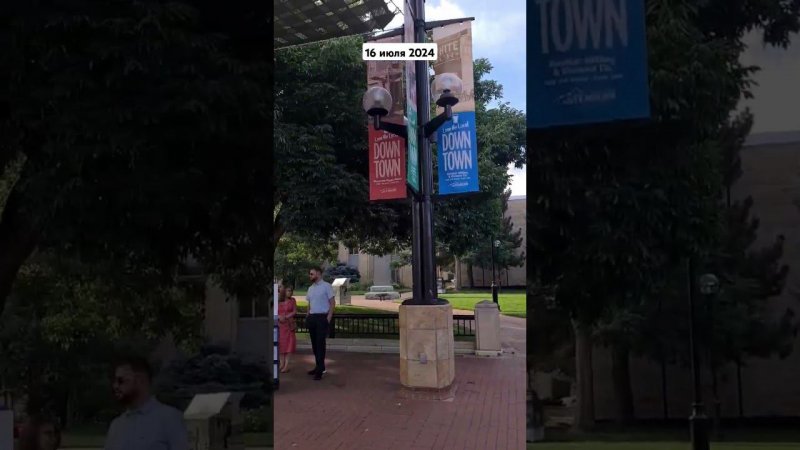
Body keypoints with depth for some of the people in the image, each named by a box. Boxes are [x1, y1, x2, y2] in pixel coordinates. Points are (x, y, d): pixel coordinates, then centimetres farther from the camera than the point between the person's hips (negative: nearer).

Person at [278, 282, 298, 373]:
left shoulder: (292, 300, 2)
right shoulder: (278, 301, 2)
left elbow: (294, 312, -2)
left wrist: (286, 317, -13)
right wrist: (279, 317, -18)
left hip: (289, 324, -1)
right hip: (279, 324, 1)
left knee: (288, 343, -2)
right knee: (281, 344, 5)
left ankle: (286, 365, 0)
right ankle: (282, 364, 14)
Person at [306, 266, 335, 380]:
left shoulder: (326, 286, -6)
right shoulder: (310, 288, 15)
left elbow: (332, 303, -7)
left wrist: (329, 317, -15)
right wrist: (307, 317, 9)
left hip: (322, 317, -7)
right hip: (312, 317, 7)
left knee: (320, 343, -8)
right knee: (314, 343, 9)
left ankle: (320, 370, -7)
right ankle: (319, 366, 18)